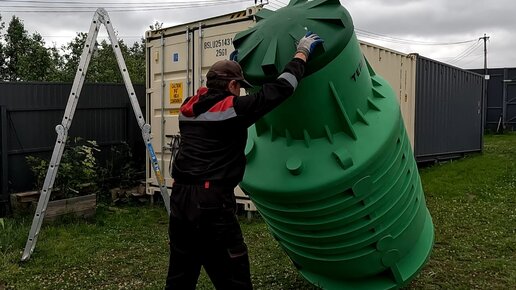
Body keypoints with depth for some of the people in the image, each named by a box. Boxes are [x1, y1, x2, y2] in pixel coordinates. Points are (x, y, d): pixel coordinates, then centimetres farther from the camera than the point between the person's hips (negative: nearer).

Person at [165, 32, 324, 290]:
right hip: (212, 202, -7)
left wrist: (233, 62, 43)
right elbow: (279, 89, -6)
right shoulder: (233, 108, -8)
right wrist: (302, 52, 9)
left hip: (179, 199, 8)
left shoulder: (189, 107, 11)